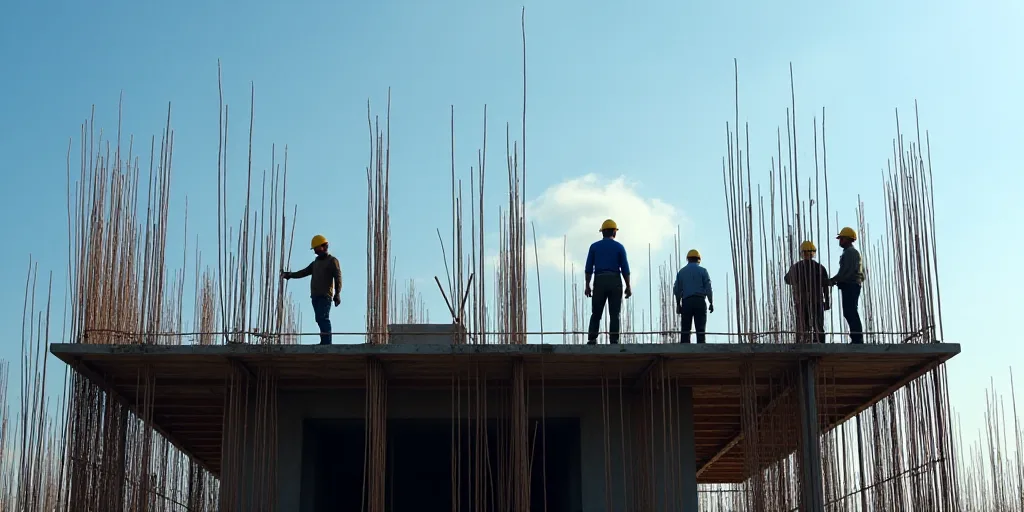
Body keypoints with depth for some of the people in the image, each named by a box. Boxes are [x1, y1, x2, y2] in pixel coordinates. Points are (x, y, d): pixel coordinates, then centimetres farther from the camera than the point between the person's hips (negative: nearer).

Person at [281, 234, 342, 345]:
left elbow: (338, 278, -7)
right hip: (315, 296, 7)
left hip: (325, 296, -7)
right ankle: (324, 342, 1)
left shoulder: (332, 261, 2)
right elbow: (303, 273, 18)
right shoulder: (315, 263, 25)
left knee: (323, 318, -17)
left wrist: (337, 294, -19)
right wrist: (289, 275, 3)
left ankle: (326, 342, -23)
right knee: (320, 319, 2)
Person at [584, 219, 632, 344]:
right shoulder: (619, 247, 4)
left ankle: (592, 339, -7)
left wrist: (587, 285, 6)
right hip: (615, 281, -1)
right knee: (614, 314, 2)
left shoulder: (594, 246, 7)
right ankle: (613, 340, -6)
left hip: (599, 282, 1)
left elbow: (589, 268, 3)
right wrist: (628, 286, 4)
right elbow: (625, 268, -1)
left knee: (596, 313, 6)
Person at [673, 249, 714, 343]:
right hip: (699, 301, -2)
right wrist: (711, 303, 1)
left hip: (686, 302, 2)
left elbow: (676, 290, 11)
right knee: (700, 329, -4)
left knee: (685, 329, 1)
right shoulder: (702, 271, 5)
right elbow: (708, 288, -2)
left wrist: (678, 304, 17)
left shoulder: (681, 272, 14)